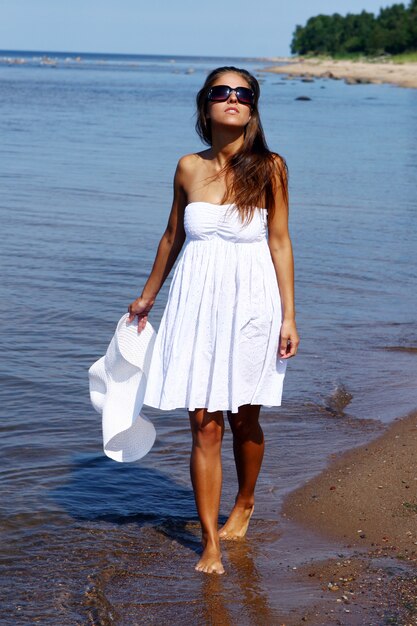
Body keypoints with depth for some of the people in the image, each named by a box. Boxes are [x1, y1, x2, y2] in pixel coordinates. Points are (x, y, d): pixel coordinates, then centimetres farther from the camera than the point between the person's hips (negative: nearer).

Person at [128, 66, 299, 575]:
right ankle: (210, 543, 8)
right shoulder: (189, 168, 2)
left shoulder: (270, 168, -4)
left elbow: (279, 242, -2)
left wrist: (288, 317, -4)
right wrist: (146, 297, 23)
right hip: (198, 303, 1)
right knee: (204, 426, -1)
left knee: (244, 419, 12)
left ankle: (244, 504, 40)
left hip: (251, 304, -1)